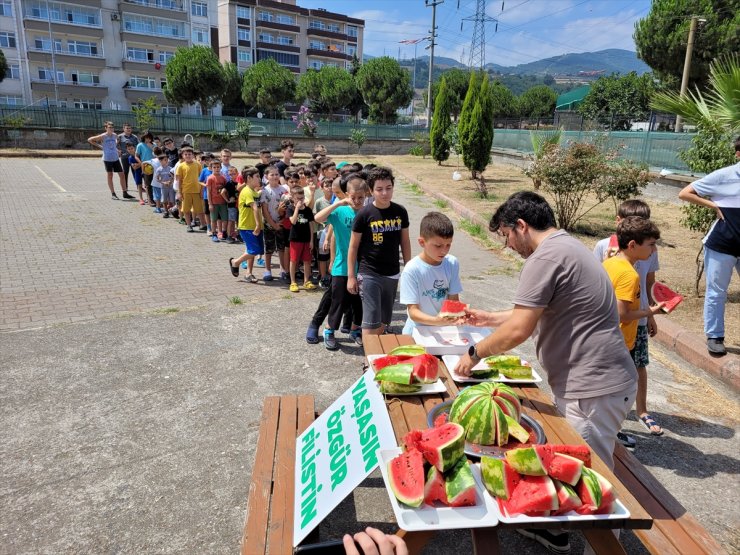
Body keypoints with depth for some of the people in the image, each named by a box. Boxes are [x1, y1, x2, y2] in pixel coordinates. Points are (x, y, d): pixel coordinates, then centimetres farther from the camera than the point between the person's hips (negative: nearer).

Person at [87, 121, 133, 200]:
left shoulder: (115, 136, 5)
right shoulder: (103, 136, -7)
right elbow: (90, 139, -1)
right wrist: (99, 146, -3)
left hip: (116, 158, 4)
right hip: (107, 158, -4)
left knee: (121, 174, 1)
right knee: (110, 175, 4)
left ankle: (125, 193, 8)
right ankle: (113, 194, 9)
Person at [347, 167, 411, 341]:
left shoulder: (400, 212, 0)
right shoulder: (364, 214, -11)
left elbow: (405, 242, 10)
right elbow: (353, 246, -5)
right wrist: (351, 276, -5)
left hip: (392, 274, 4)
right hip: (369, 274, -4)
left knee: (384, 320, 15)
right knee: (371, 321, -4)